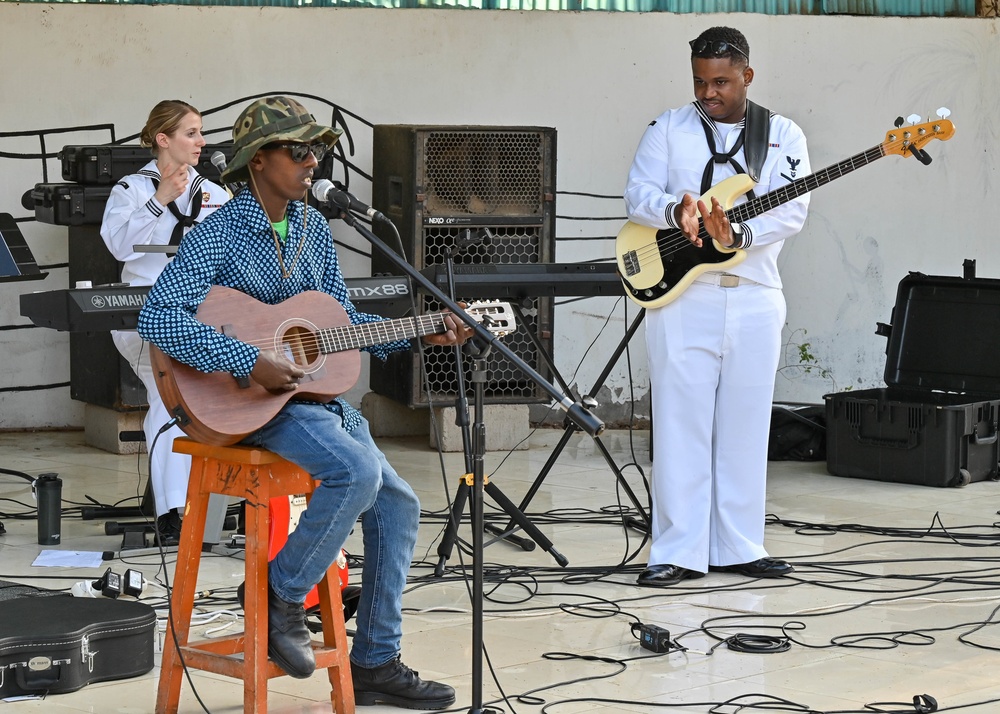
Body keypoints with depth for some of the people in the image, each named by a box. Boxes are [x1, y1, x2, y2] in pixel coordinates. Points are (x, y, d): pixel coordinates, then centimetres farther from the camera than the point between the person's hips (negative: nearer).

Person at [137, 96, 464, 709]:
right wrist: (250, 363, -29)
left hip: (318, 391, 8)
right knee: (357, 471, -29)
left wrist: (421, 335, 3)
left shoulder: (314, 227, 10)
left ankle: (375, 664, 9)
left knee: (398, 506, 0)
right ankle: (283, 596, -10)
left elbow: (344, 322, 16)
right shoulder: (219, 236, -12)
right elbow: (158, 318, -24)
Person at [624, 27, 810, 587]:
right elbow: (638, 194, -3)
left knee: (745, 428, 7)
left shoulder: (783, 136, 6)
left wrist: (739, 235, -25)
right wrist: (677, 210, -25)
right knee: (681, 426, -3)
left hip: (755, 301, 1)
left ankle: (738, 547, 15)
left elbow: (793, 209, -7)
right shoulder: (669, 129, 6)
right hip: (681, 295, -1)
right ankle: (679, 553, 0)